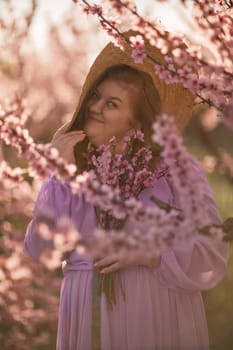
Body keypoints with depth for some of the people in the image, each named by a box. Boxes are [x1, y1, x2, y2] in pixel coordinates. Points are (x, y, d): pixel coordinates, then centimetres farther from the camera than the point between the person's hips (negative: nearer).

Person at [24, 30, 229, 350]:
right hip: (90, 314, 3)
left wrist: (149, 254, -19)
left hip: (160, 314, -2)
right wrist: (62, 175, -9)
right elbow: (39, 248, -5)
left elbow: (212, 254, -8)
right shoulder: (74, 170, 5)